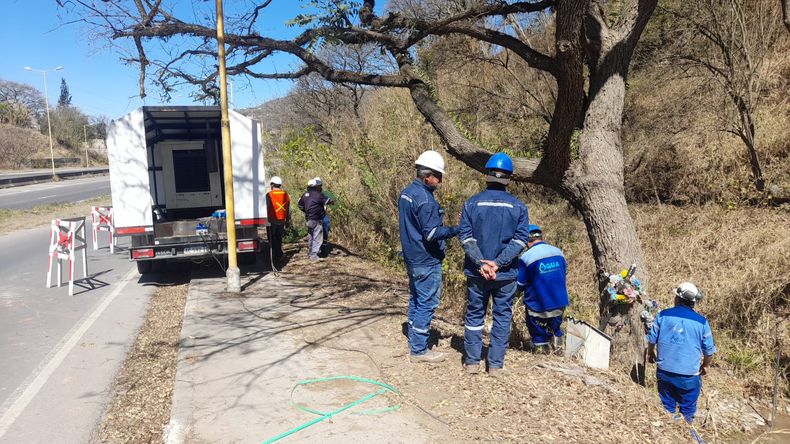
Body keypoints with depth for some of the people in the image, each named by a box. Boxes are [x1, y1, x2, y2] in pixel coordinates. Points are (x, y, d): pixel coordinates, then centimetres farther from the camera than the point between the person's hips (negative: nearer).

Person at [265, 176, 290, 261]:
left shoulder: (269, 195, -13)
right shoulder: (286, 195, 4)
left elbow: (266, 208, -11)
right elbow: (289, 210, 10)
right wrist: (287, 220, 20)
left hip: (272, 221, -5)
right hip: (282, 221, 5)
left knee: (272, 239, 5)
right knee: (279, 238, 18)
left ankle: (274, 256, 7)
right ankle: (279, 255, 21)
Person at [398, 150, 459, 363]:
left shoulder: (406, 193, 8)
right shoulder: (425, 199, -22)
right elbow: (432, 233, -24)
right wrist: (456, 230, -19)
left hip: (412, 258, 10)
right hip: (427, 262, -10)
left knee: (415, 301, 18)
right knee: (427, 304, -1)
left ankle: (414, 342, 28)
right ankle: (419, 350, 7)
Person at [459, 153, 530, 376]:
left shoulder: (471, 203, -3)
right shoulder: (518, 206, -2)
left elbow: (465, 236, -9)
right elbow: (521, 239, -9)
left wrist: (480, 262, -12)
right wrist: (498, 262, -13)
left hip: (476, 273, 0)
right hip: (506, 274, 0)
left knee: (474, 314, 13)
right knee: (502, 317, 11)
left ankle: (472, 361, 20)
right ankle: (496, 364, 16)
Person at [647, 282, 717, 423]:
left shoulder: (663, 315, -8)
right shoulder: (701, 322, -10)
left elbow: (652, 338, 2)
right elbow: (709, 349, 0)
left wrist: (651, 353, 22)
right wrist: (706, 365, 19)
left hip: (664, 371, 2)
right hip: (689, 374, -1)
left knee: (667, 406, 17)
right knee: (687, 409, 15)